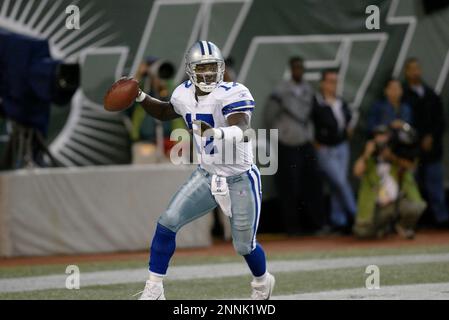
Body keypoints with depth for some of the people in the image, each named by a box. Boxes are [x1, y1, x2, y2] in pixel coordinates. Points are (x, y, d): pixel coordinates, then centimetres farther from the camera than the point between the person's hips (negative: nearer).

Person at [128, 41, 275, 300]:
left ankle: (263, 283, 40)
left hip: (240, 180, -5)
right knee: (167, 223, -8)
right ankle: (153, 290, 1)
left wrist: (216, 133, -61)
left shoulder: (233, 94, -24)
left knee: (245, 246, 7)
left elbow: (242, 131, -41)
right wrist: (140, 97, 5)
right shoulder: (185, 95, -3)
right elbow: (165, 113, 20)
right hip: (207, 176, 5)